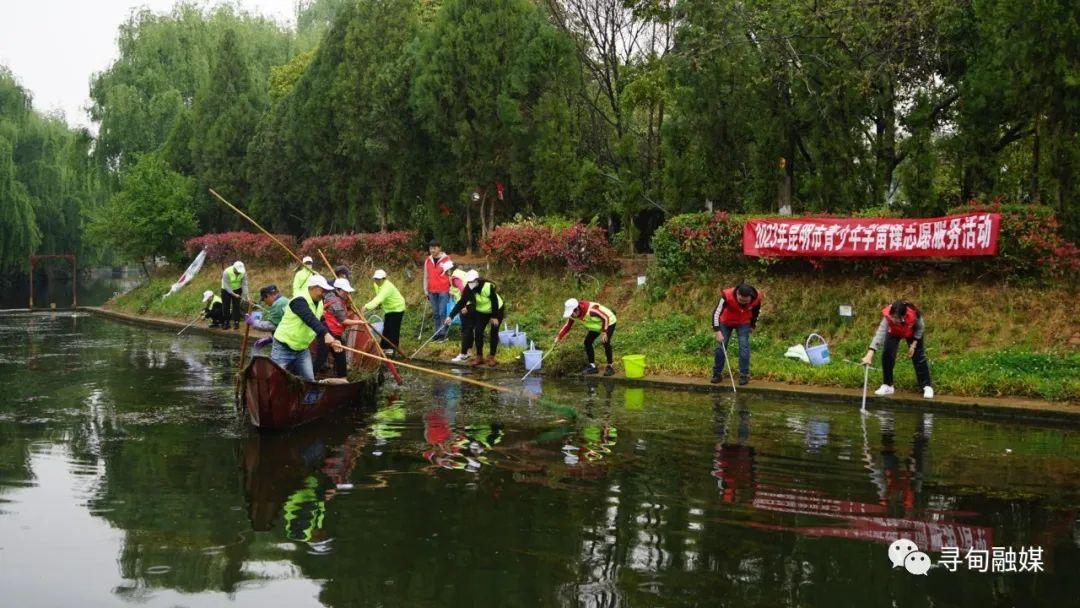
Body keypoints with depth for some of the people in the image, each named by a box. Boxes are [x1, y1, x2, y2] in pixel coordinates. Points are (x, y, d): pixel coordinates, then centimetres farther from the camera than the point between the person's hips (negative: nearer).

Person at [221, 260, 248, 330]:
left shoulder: (243, 272, -22)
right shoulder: (226, 272, -31)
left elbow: (244, 284, -17)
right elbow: (226, 286, -26)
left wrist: (244, 295, -24)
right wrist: (234, 294, -27)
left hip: (237, 290, 2)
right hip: (226, 290, -2)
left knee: (236, 306, 1)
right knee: (226, 307, 2)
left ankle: (236, 323, 10)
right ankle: (226, 323, 12)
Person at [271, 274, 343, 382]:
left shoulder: (320, 304, 4)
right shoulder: (299, 301, -23)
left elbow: (321, 325, 9)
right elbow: (310, 320, -40)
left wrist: (332, 340, -10)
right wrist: (326, 335, -54)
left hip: (302, 349, 8)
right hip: (284, 349, -7)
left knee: (309, 380, 3)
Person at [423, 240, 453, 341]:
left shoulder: (446, 259, -3)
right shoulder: (427, 260, 10)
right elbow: (426, 276, 16)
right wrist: (426, 291, 14)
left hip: (444, 291, -5)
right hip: (432, 291, 5)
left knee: (443, 313, -7)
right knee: (435, 314, 8)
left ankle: (443, 334, -3)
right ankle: (437, 334, 13)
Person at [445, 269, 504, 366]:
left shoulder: (488, 286, -34)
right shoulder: (468, 289, -18)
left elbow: (495, 301, -26)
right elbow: (461, 303, -16)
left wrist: (494, 317, -23)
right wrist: (451, 316, -22)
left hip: (497, 310, -5)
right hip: (481, 312, 5)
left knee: (494, 333, -4)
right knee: (478, 332, -6)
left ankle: (492, 357, 7)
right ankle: (479, 357, 4)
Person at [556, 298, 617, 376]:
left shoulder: (590, 310, -41)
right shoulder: (573, 314, -17)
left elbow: (605, 318, -31)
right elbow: (567, 325, -5)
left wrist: (604, 332, -28)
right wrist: (559, 337, -12)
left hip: (609, 322, -8)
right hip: (596, 325, 8)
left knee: (605, 343, -22)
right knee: (587, 342, -2)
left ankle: (610, 367, -10)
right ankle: (592, 366, 8)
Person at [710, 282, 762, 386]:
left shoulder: (757, 297, -27)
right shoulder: (727, 296, -37)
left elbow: (756, 311, -3)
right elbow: (716, 313, -30)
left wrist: (753, 325, 8)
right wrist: (718, 331, -34)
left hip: (743, 323, 1)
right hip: (726, 322, -1)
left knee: (744, 346, -10)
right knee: (721, 346, -2)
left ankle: (744, 375, -1)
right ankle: (717, 374, 11)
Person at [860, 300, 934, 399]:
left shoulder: (914, 314, -41)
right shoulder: (887, 317, -43)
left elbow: (920, 328, -18)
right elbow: (880, 334, -53)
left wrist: (913, 345, -20)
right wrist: (870, 354, -64)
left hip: (913, 334, 0)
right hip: (894, 333, 0)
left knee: (918, 357, -4)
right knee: (887, 354, -13)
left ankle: (926, 386, 9)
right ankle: (887, 385, 2)